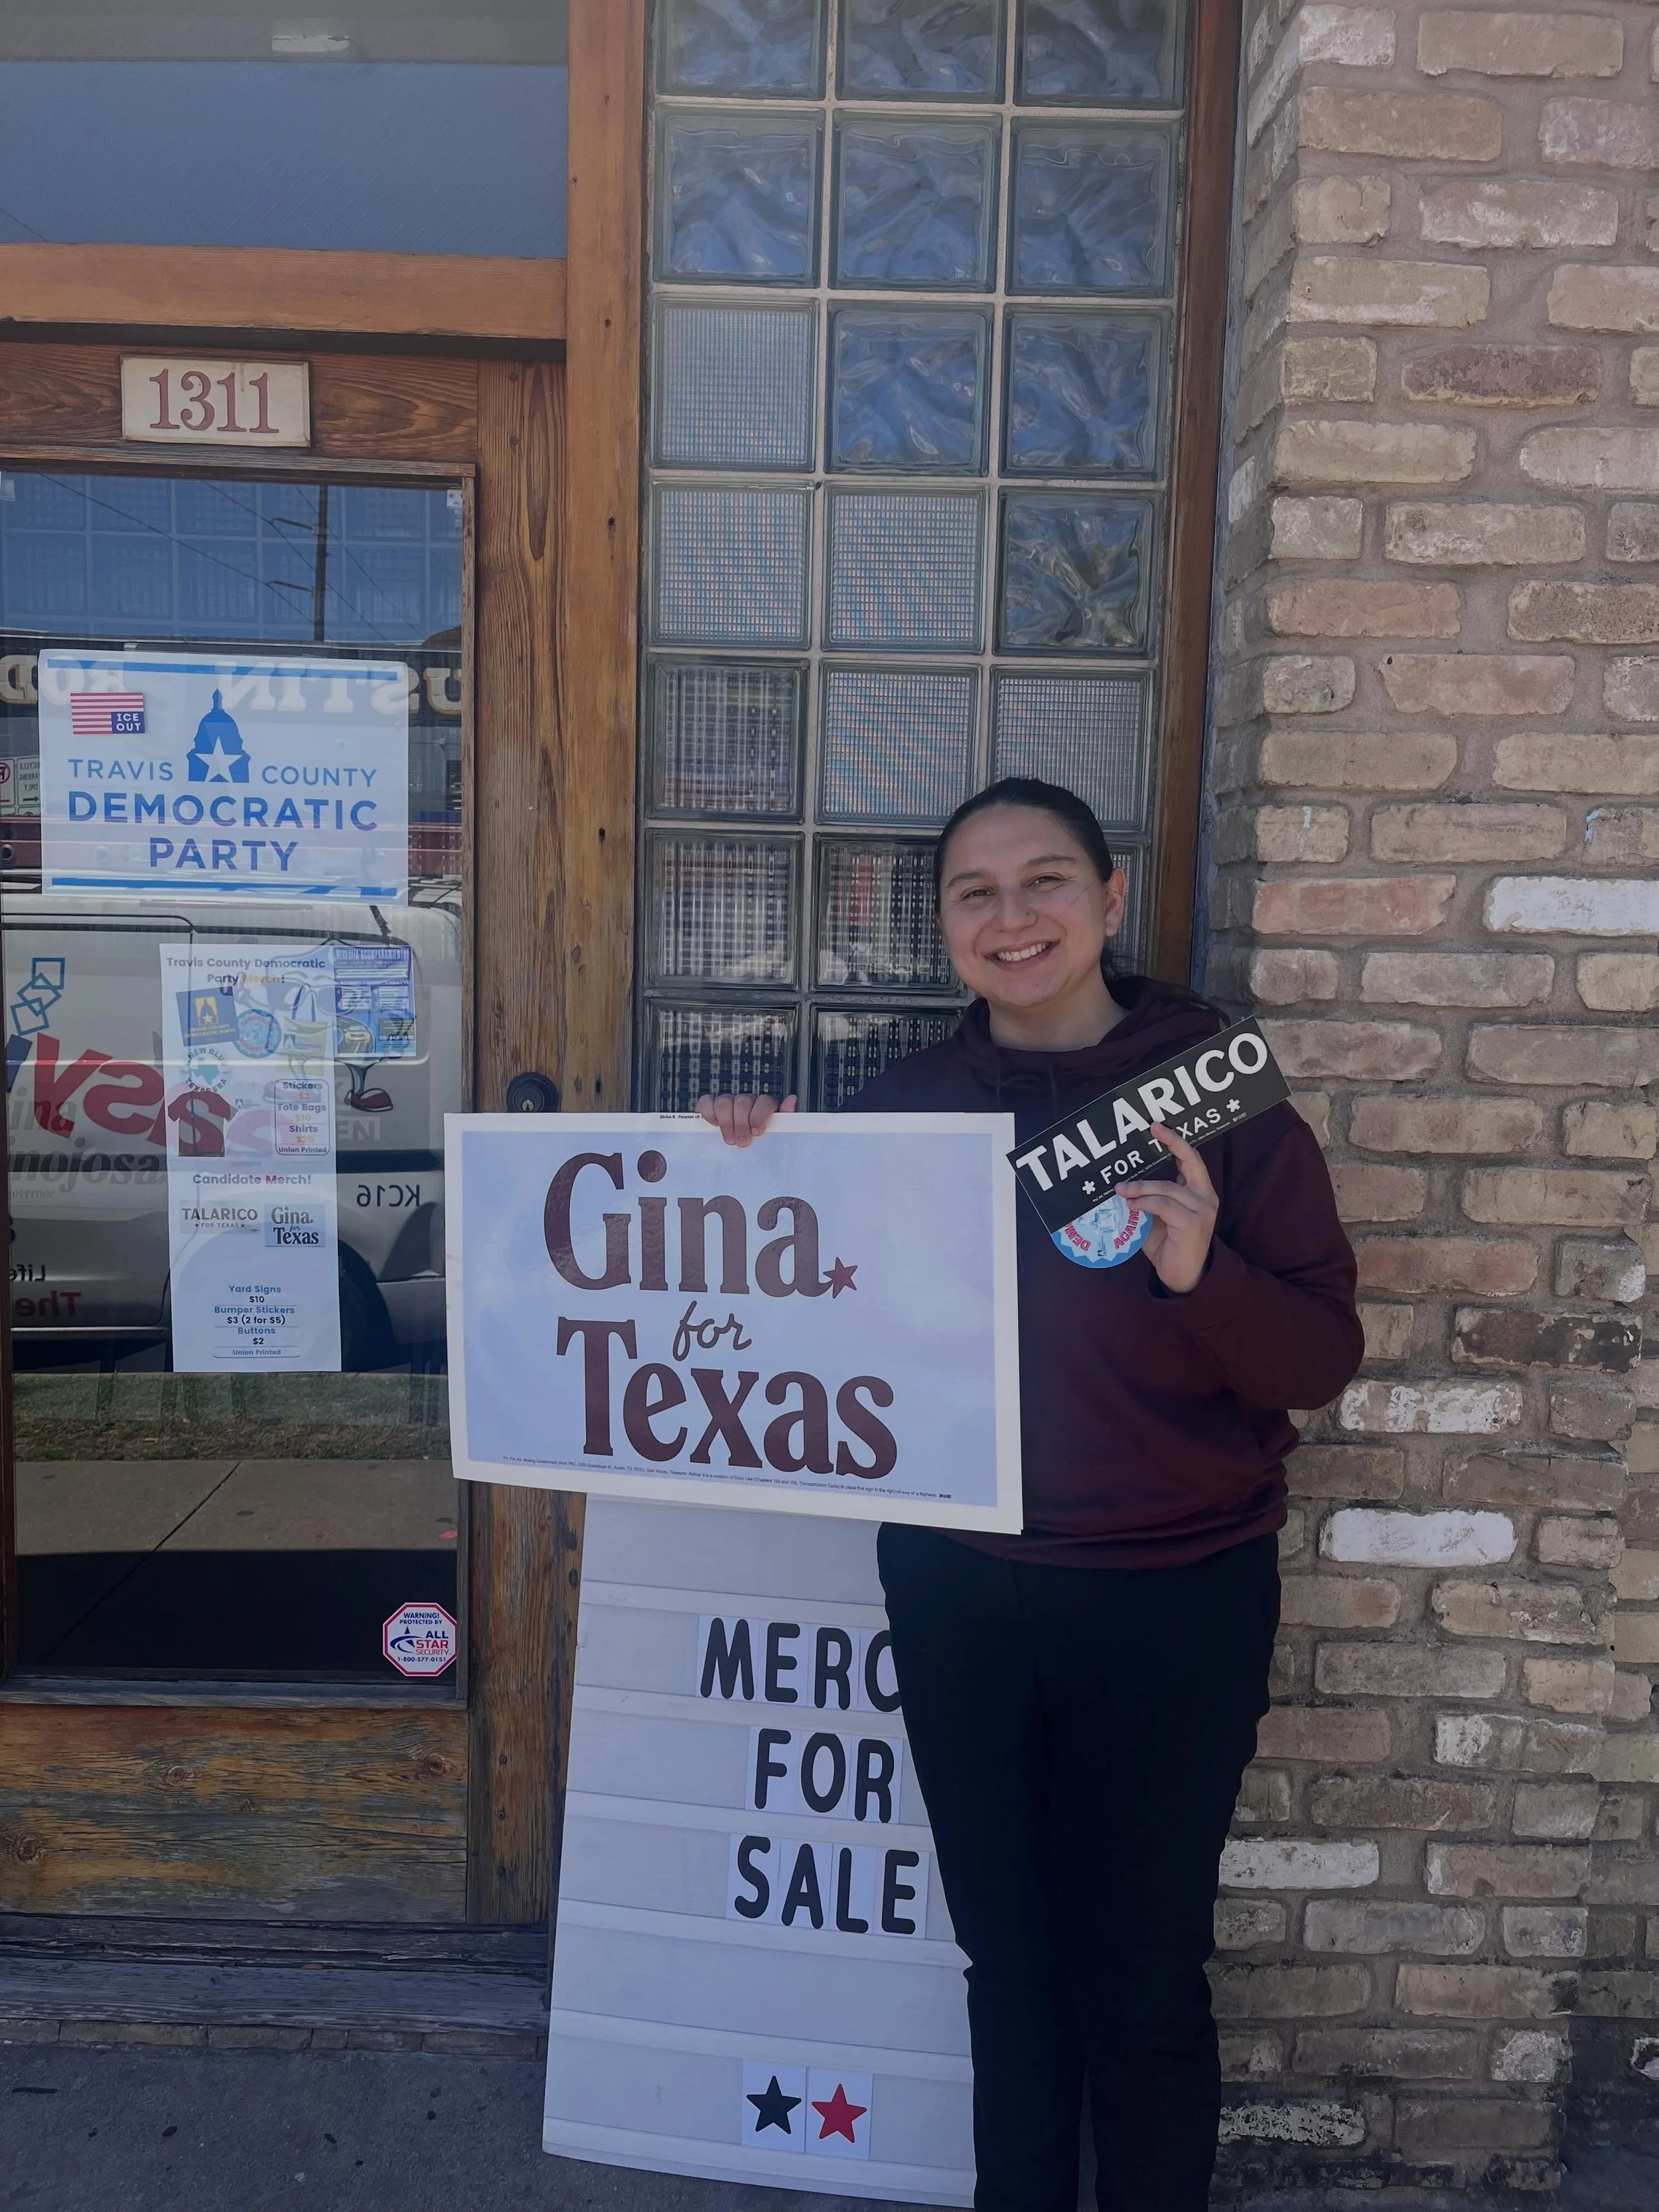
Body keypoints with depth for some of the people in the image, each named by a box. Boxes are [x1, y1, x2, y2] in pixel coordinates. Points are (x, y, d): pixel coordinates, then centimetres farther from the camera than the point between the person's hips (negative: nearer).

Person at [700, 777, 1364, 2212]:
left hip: (1171, 1606, -3)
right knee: (1009, 1958, 19)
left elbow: (1322, 1356, -8)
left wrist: (1199, 1272, -27)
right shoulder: (905, 1107, 1)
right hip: (958, 1594, 3)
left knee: (1142, 1979, 11)